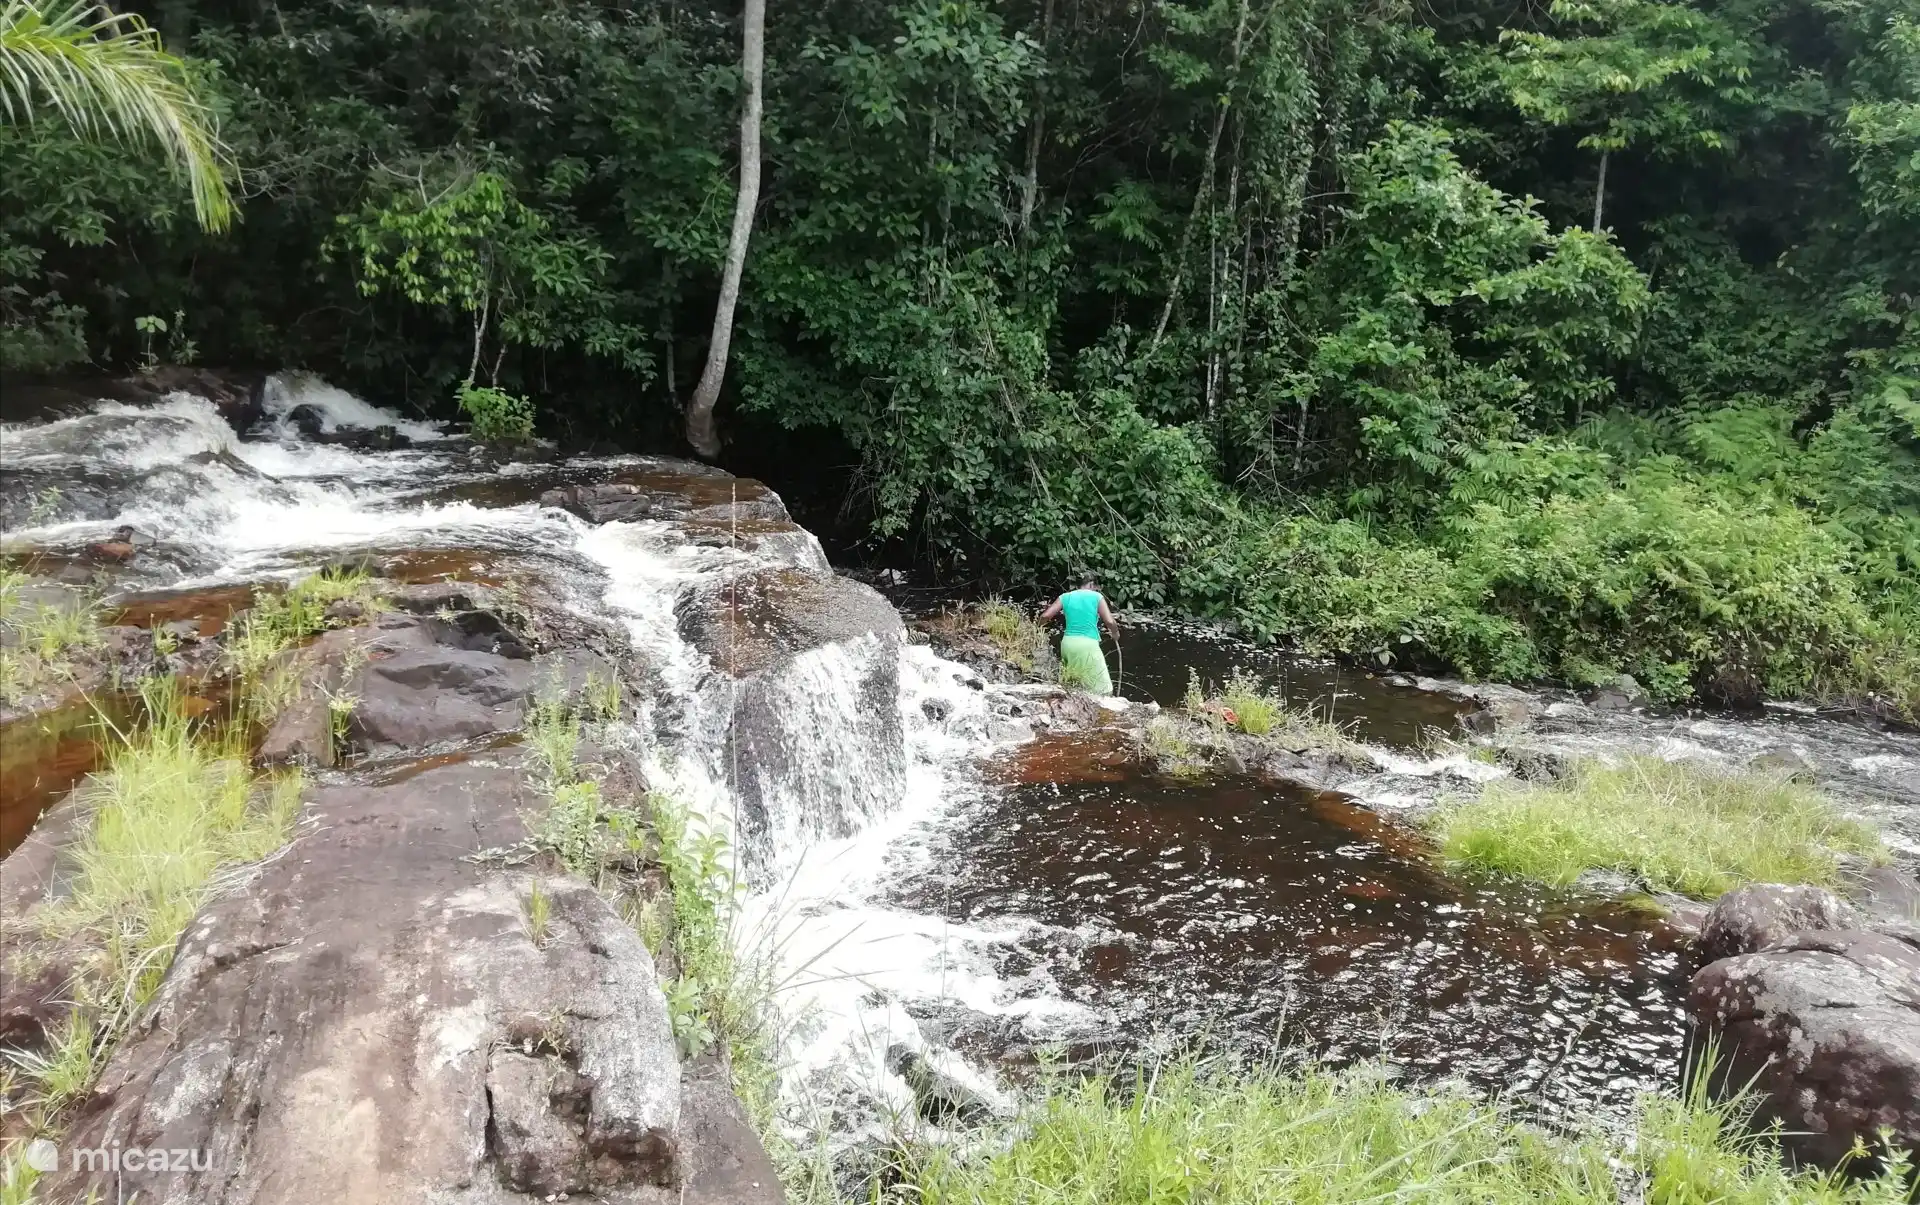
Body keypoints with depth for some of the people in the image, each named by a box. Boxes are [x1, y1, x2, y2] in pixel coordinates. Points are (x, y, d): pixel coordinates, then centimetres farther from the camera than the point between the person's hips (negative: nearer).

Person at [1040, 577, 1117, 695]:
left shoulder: (1065, 597, 12)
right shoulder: (1097, 597, 3)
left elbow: (1044, 616, 3)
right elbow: (1109, 621, -7)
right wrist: (1116, 633, 14)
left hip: (1068, 644, 5)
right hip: (1088, 645, -4)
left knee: (1069, 686, 20)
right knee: (1103, 690, 0)